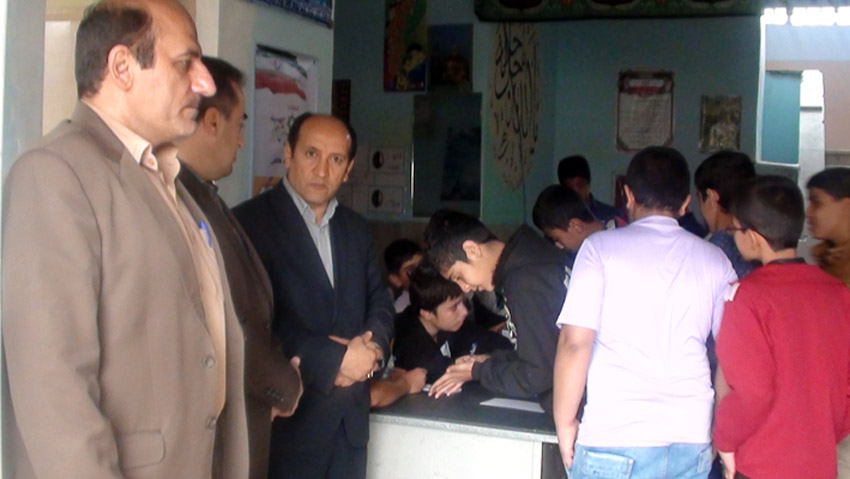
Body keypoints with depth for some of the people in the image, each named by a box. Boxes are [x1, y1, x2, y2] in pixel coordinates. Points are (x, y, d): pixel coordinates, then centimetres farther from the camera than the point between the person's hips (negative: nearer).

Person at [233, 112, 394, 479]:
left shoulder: (356, 228, 14)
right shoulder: (249, 222, -8)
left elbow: (379, 300, 15)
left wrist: (372, 345, -6)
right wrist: (334, 358, -16)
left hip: (350, 418, 6)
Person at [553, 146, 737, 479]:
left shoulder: (601, 247, -3)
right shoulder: (714, 260, 7)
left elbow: (575, 342, -10)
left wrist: (565, 423, 0)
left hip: (615, 441, -3)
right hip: (692, 439, 4)